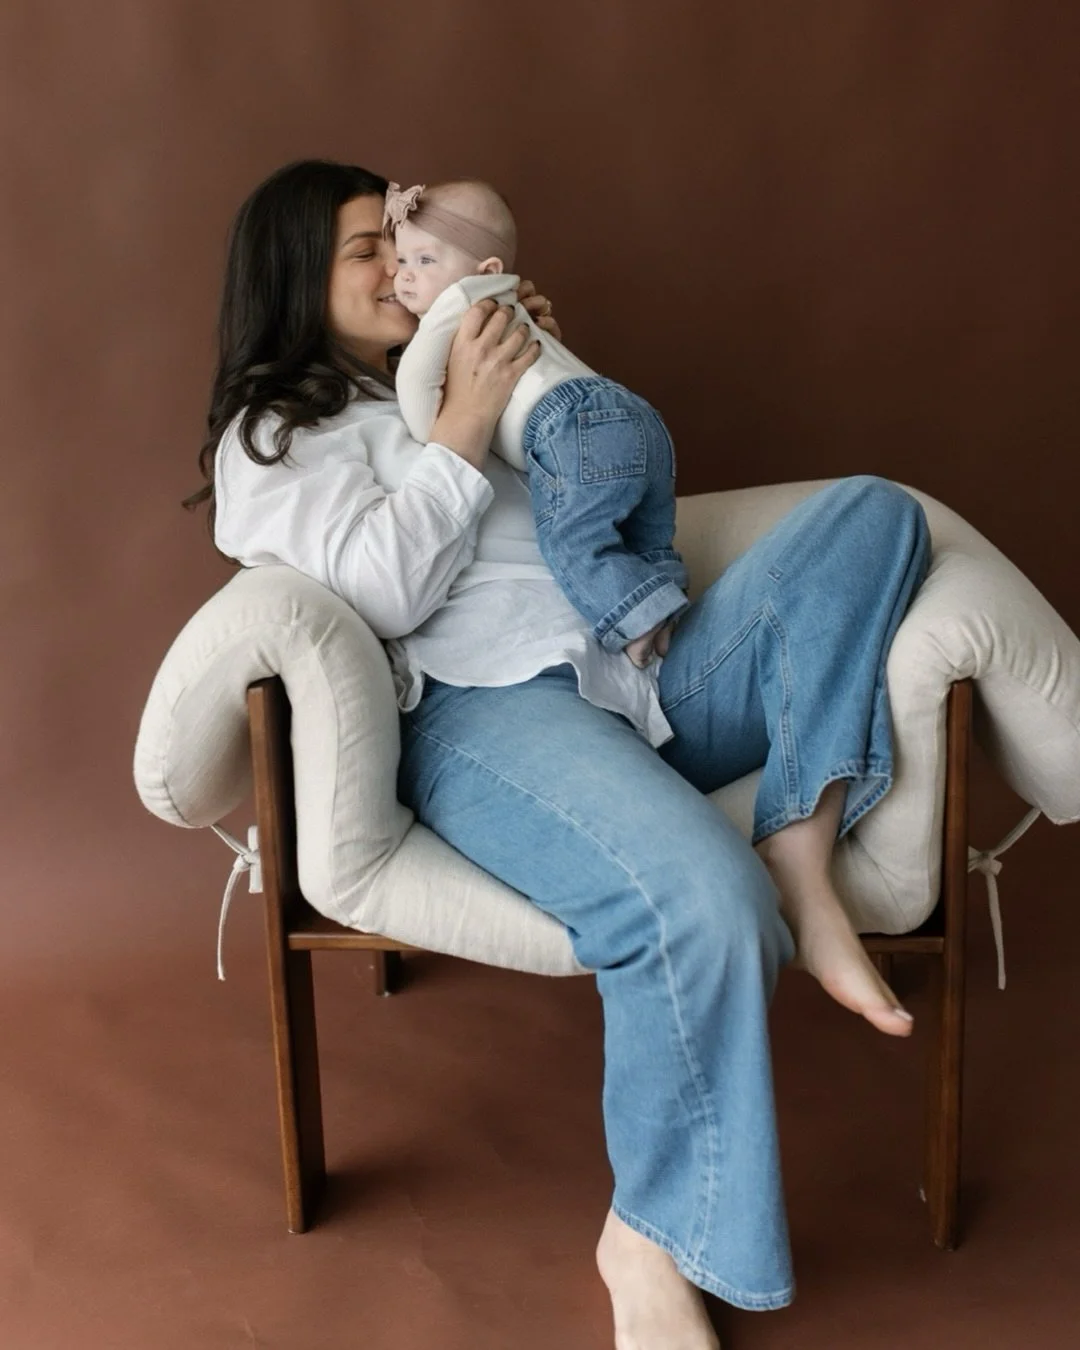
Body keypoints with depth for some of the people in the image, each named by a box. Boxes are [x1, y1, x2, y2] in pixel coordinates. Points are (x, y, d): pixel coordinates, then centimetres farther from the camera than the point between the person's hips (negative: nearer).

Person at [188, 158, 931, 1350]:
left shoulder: (448, 380, 32)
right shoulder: (275, 434, 11)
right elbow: (380, 592, -7)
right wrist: (465, 427, -8)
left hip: (653, 671, 8)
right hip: (489, 710, -7)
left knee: (870, 512, -6)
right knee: (701, 904, -34)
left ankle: (800, 859, -20)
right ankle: (648, 1236, -11)